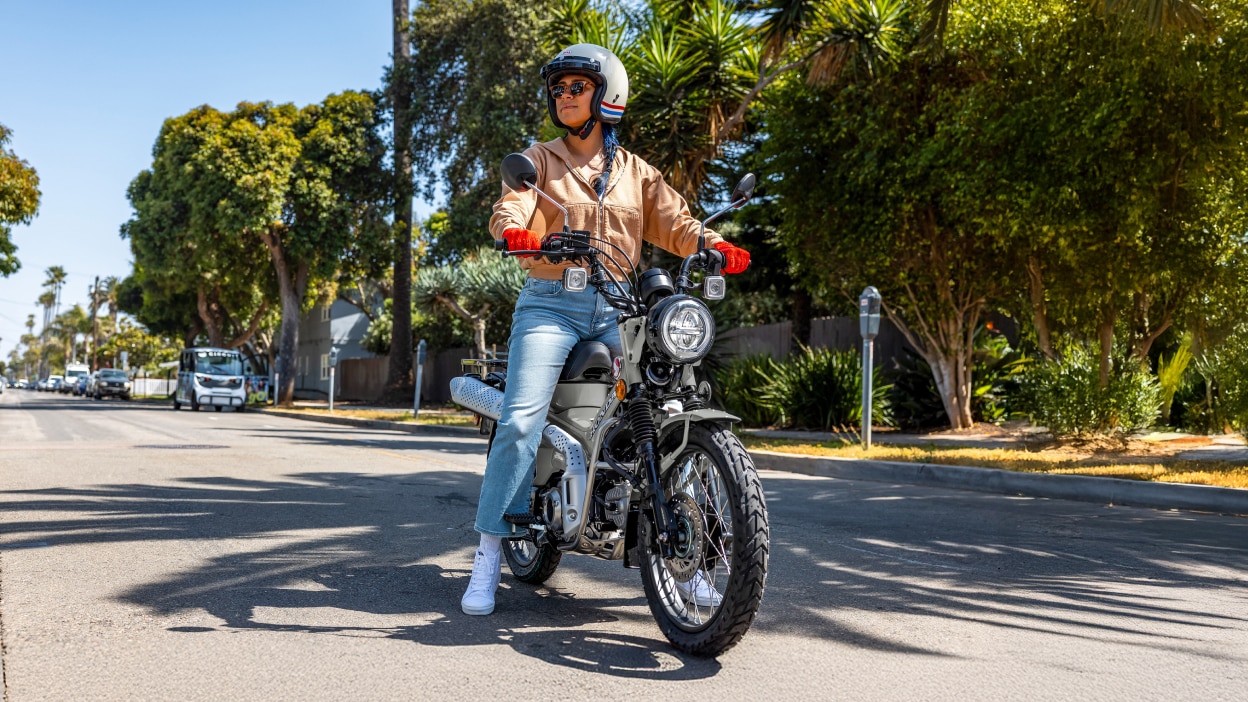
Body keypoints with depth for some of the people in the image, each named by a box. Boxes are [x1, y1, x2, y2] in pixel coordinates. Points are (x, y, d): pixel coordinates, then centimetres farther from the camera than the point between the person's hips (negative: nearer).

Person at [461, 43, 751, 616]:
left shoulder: (635, 171, 18)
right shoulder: (539, 160, 10)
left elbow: (673, 223, 8)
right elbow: (511, 208, -8)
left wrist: (713, 245, -13)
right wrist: (517, 232, -32)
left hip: (618, 309, 3)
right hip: (550, 304, -2)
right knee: (520, 422, -18)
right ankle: (489, 555, -9)